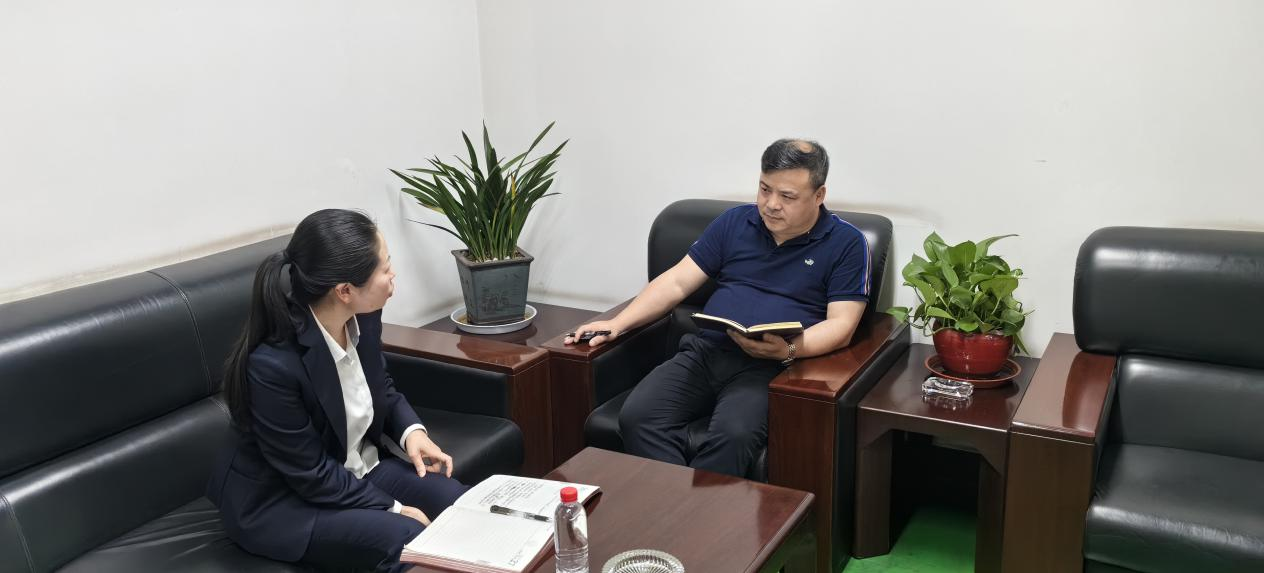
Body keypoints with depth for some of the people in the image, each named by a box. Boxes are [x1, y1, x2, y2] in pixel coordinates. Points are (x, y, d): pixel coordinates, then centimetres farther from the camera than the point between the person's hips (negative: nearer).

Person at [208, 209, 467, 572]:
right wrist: (393, 508, -18)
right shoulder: (272, 364, -32)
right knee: (410, 539, -26)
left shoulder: (363, 317, -11)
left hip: (361, 467, 7)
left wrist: (411, 430, -8)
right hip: (283, 502, -7)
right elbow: (311, 475, -22)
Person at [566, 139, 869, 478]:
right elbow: (677, 281, 16)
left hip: (771, 367, -4)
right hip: (705, 350, 4)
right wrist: (618, 323, 6)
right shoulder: (735, 222, 16)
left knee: (734, 434, -35)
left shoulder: (846, 244, 5)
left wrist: (788, 350, -22)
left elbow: (841, 325, -3)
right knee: (637, 417, -24)